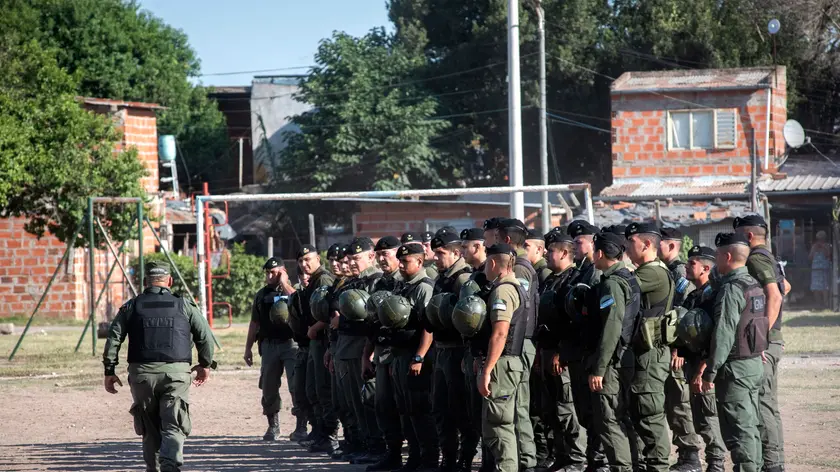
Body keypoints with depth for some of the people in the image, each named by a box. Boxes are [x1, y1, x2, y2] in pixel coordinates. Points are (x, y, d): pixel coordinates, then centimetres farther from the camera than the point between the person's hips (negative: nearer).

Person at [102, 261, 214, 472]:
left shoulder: (132, 306, 8)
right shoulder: (184, 306, 7)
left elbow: (113, 338, 1)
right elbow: (205, 337, 8)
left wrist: (109, 371, 6)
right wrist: (205, 365, 22)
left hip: (142, 373, 1)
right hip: (176, 373, -1)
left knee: (150, 430, 15)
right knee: (174, 428, -5)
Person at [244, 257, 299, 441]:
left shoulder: (292, 289, 3)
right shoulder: (262, 294, 15)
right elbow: (255, 323, 19)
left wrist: (285, 284, -13)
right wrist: (248, 348, 16)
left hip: (291, 342, -4)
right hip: (269, 344, 4)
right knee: (269, 388, 6)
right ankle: (273, 426, 17)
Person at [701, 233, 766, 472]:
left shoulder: (731, 289, -17)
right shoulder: (754, 284, 11)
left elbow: (723, 335, -21)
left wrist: (709, 373, -18)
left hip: (735, 368, -9)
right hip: (755, 363, 9)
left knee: (738, 430, -6)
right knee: (750, 426, 14)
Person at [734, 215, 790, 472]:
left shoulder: (756, 261, -13)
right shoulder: (769, 260, 17)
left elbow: (774, 295, -26)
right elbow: (785, 286, 36)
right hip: (771, 341, 10)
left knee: (762, 406, -11)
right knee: (768, 406, 13)